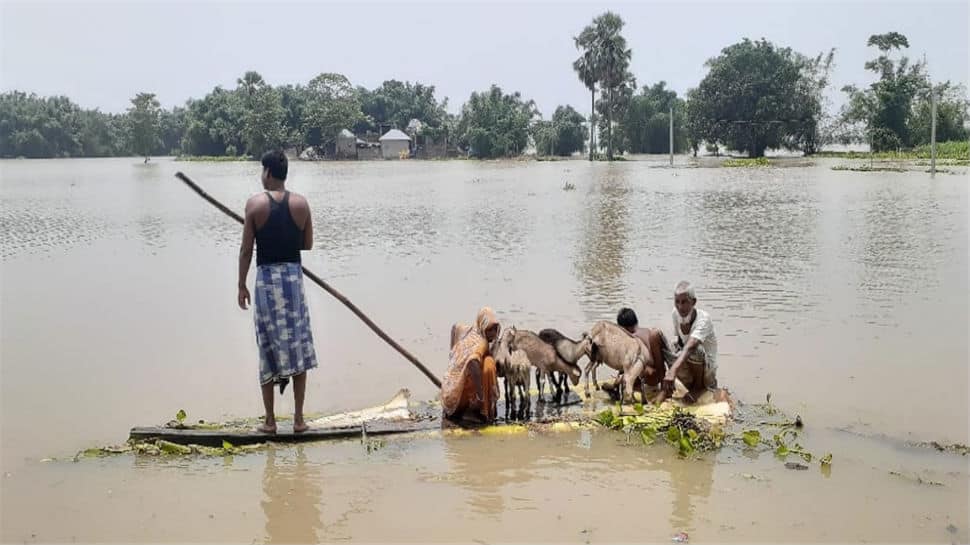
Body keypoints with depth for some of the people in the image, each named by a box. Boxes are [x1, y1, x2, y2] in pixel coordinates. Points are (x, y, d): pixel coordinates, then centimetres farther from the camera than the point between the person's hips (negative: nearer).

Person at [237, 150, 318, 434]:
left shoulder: (255, 203, -6)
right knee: (298, 348, 9)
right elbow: (307, 244, 8)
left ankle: (270, 421, 11)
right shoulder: (301, 203, 0)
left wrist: (241, 285, 4)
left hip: (267, 278, -2)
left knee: (269, 350, 6)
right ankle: (298, 419, 11)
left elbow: (246, 249, -4)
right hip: (294, 276, 2)